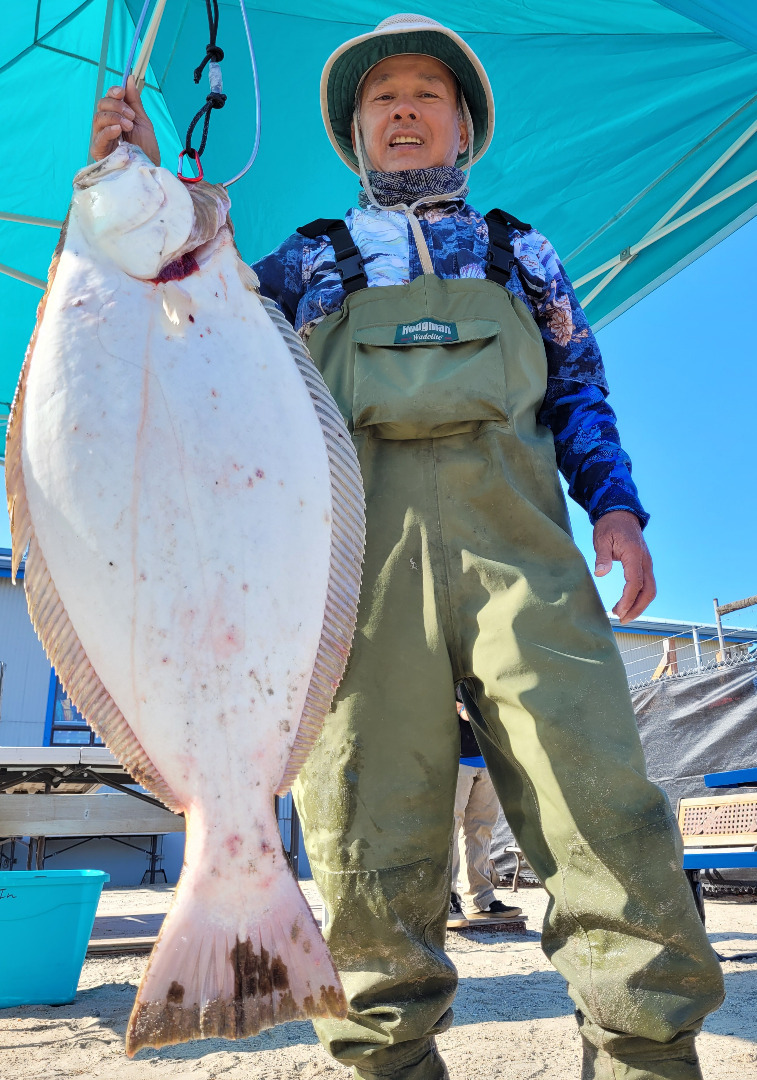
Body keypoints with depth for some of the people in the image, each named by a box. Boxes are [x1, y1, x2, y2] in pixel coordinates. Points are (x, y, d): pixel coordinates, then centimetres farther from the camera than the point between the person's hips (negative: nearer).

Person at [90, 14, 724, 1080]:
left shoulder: (520, 251, 30)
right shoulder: (310, 258, 29)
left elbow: (580, 391, 24)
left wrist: (615, 505, 6)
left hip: (512, 533, 1)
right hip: (356, 543, 0)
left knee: (603, 803, -13)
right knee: (370, 837, -6)